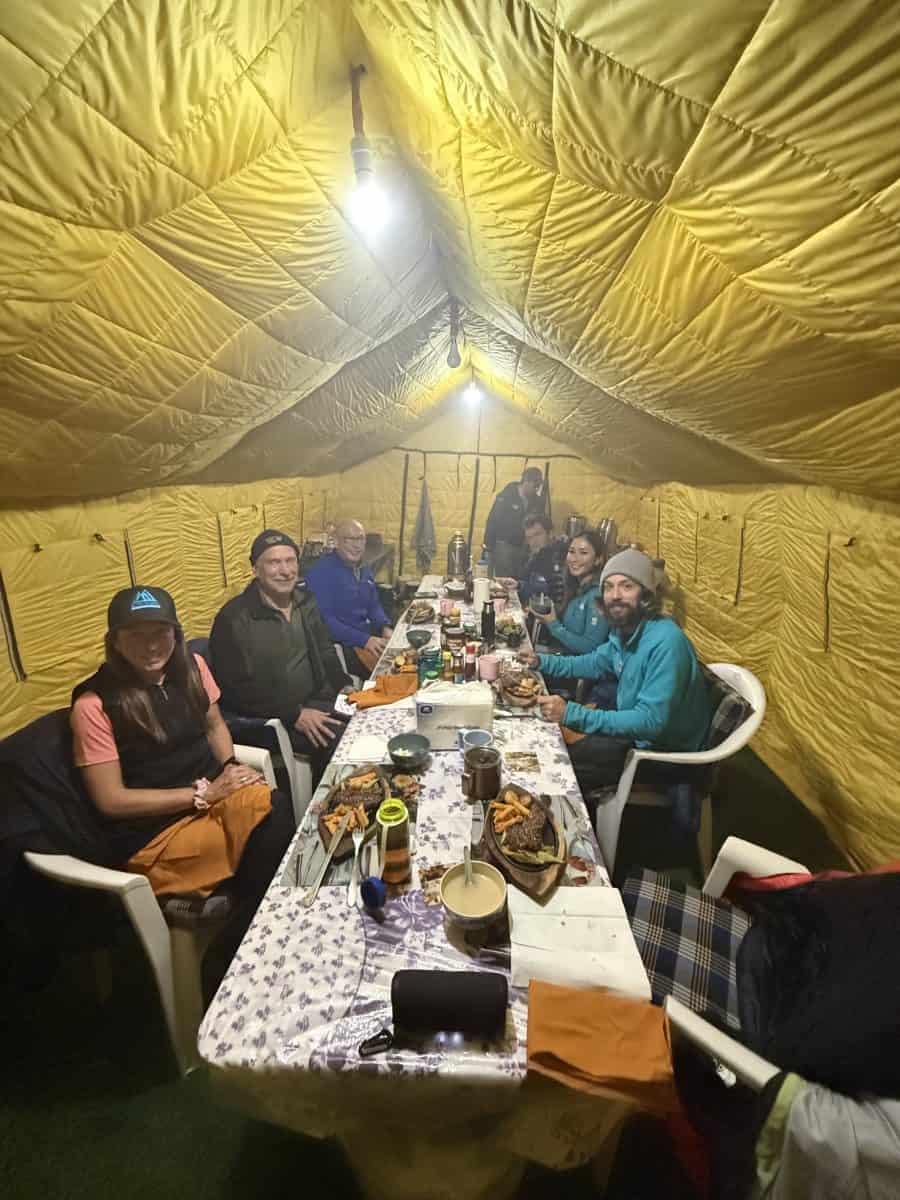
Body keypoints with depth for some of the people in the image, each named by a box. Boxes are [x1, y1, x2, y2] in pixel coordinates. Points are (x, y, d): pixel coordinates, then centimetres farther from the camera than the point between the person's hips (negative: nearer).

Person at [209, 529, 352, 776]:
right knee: (339, 740, -25)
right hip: (268, 718, -7)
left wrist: (345, 686, 1)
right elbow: (236, 690, -18)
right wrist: (294, 715, -22)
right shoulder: (233, 619, -16)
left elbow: (325, 651, 17)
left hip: (316, 700, 7)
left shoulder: (305, 600, 6)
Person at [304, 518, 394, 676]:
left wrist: (385, 627, -1)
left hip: (368, 635, 8)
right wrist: (364, 640, -24)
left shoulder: (364, 570, 13)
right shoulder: (321, 571, -14)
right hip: (340, 643, -8)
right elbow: (323, 619, -21)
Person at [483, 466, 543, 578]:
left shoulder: (535, 501, 5)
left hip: (523, 547, 5)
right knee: (504, 581, -4)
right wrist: (489, 546, -12)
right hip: (503, 546, -4)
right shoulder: (505, 497, -9)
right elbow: (493, 521, -9)